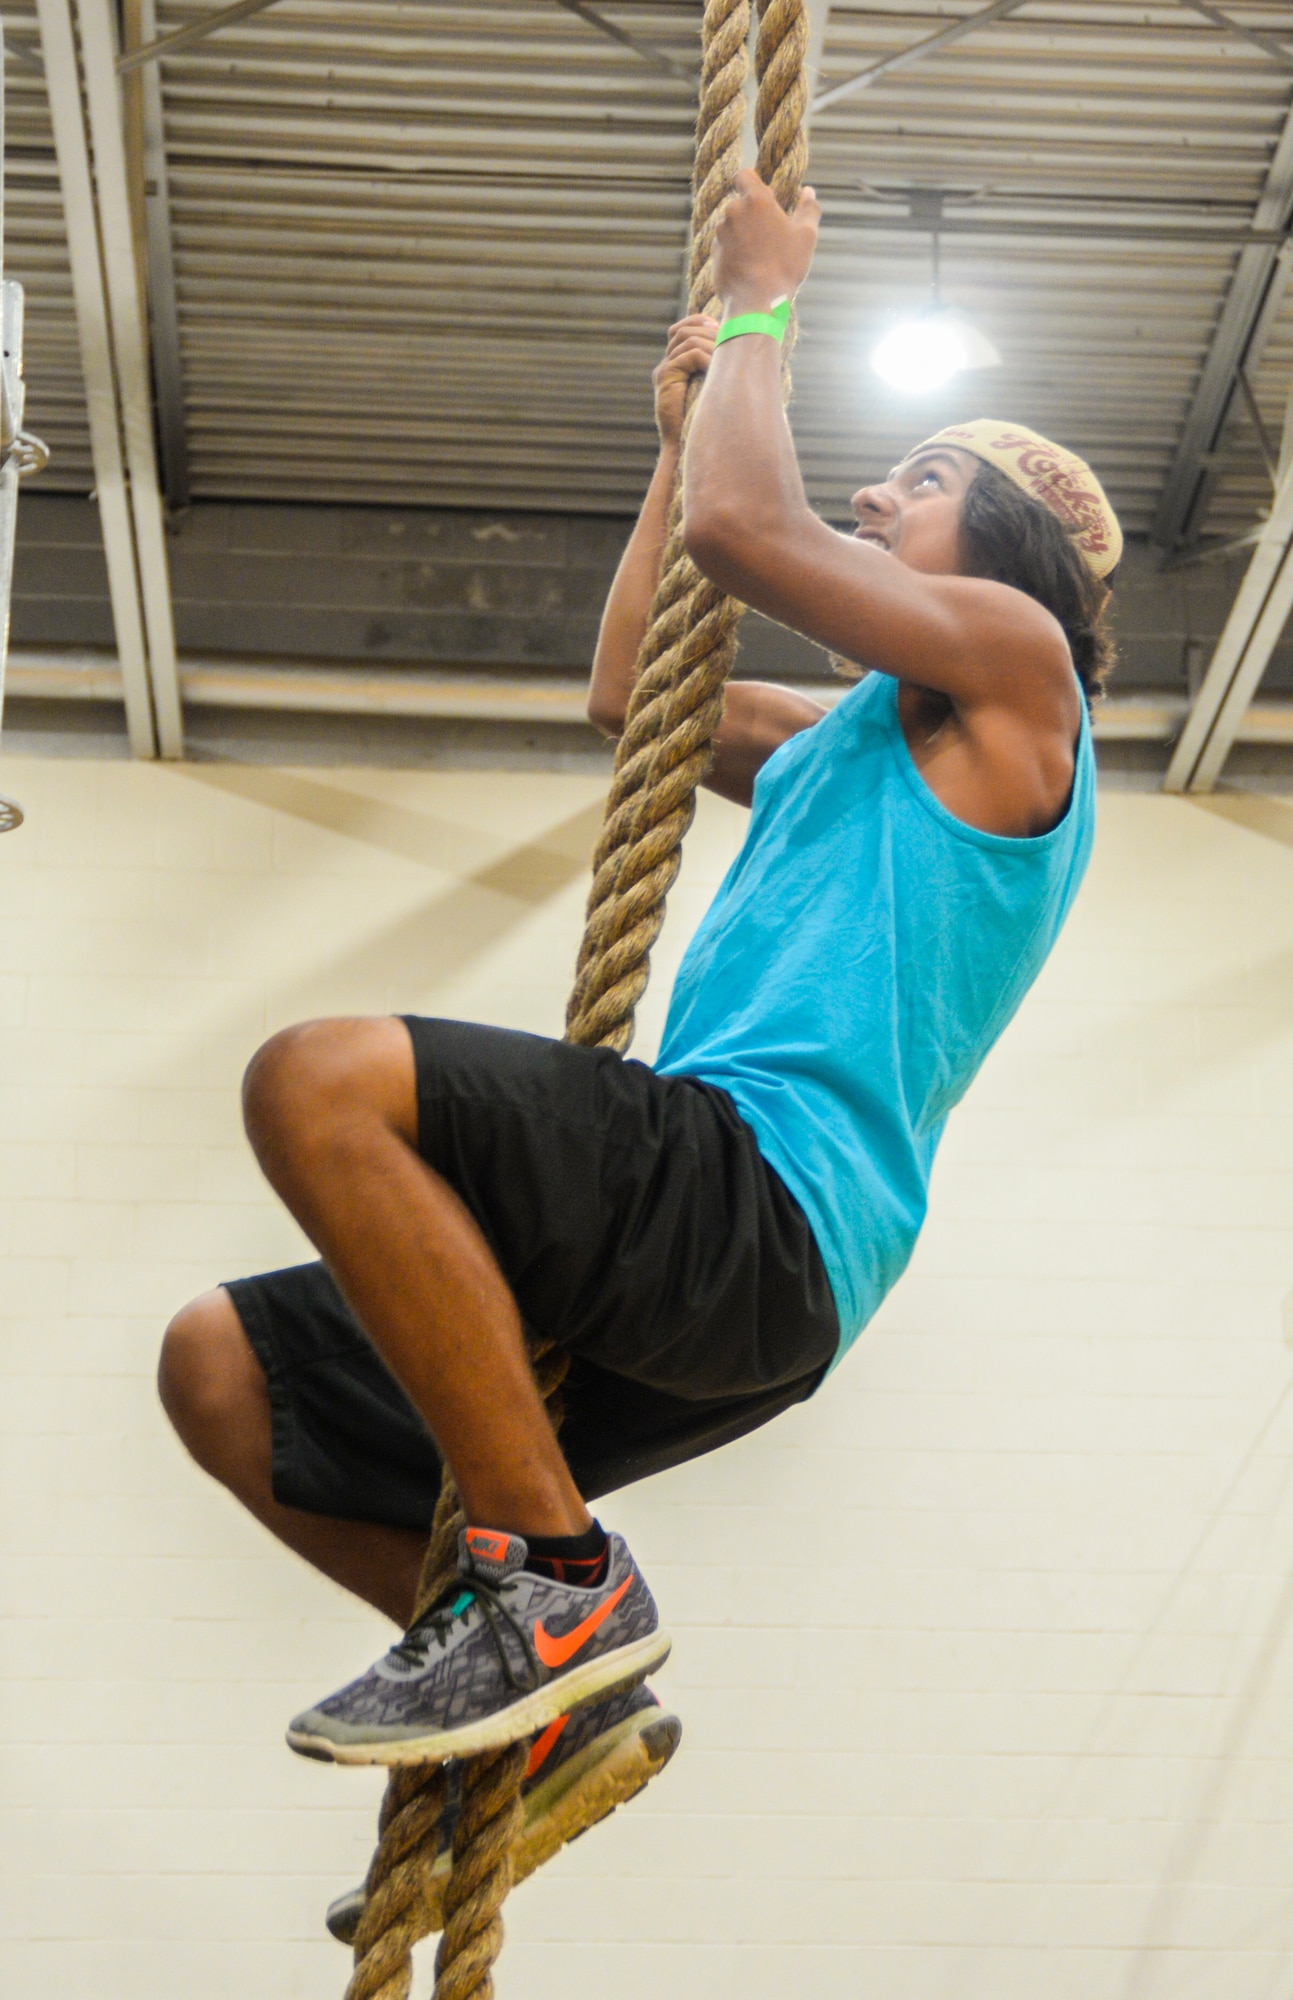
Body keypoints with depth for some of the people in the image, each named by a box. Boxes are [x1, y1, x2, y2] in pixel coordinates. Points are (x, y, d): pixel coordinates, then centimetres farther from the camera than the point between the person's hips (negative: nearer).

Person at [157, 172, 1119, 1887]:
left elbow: (744, 526, -7)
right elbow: (631, 690, 39)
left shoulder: (1015, 664, 4)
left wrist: (765, 299, 10)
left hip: (762, 1219, -10)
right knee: (222, 1365, 10)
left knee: (320, 1080, -29)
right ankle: (559, 1686, 6)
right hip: (709, 1262, 10)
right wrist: (689, 417, 39)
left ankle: (559, 1583, -22)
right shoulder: (844, 745, 30)